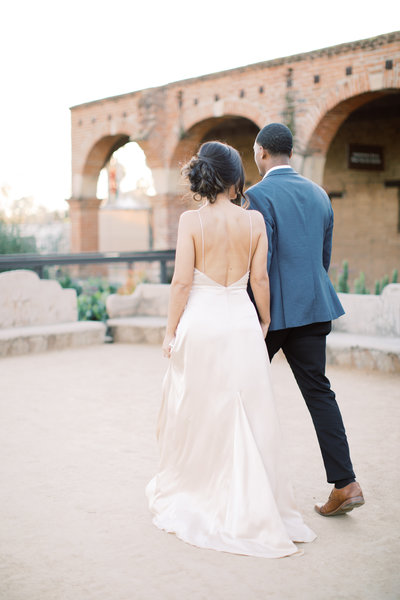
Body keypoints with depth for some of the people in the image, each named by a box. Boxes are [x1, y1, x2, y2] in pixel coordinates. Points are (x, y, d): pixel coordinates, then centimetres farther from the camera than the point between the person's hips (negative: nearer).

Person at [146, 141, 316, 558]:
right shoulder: (254, 220, -1)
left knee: (194, 415, 13)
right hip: (242, 321, 2)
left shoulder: (191, 220, -8)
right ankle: (250, 509, 15)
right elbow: (260, 279, 1)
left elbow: (182, 281, -9)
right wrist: (265, 322, 15)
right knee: (247, 416, 9)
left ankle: (188, 498, 29)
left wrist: (170, 332, -1)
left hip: (200, 322, -2)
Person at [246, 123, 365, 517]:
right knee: (318, 390, 7)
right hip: (314, 307, 6)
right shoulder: (319, 195, 10)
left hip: (271, 310, -6)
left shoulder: (258, 196, -11)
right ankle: (344, 483, 2)